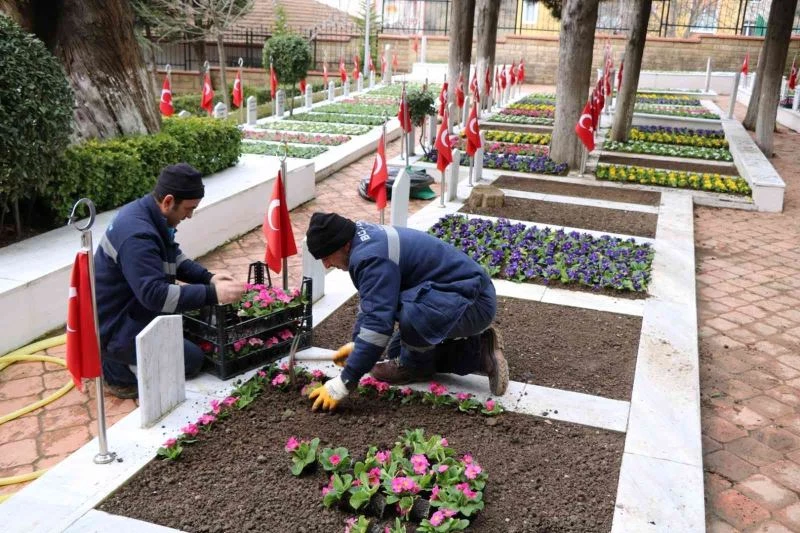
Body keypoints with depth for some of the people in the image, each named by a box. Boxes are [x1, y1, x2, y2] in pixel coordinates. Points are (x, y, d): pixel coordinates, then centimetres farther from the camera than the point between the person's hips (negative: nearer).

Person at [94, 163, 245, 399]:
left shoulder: (147, 212, 1)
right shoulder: (137, 235, -30)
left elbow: (174, 258, 12)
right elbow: (155, 294, -35)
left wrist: (208, 278, -3)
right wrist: (212, 293, -34)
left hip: (130, 307, 10)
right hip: (113, 327, -10)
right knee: (192, 359, -10)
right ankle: (117, 370, 3)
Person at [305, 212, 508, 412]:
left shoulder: (372, 256, -25)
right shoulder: (366, 238, 6)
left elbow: (378, 324, -30)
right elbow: (370, 304, 21)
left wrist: (343, 384, -26)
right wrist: (357, 344, 20)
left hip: (473, 304, -11)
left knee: (411, 312, -37)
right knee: (397, 350, 17)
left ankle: (416, 367, -4)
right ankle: (479, 352, 14)